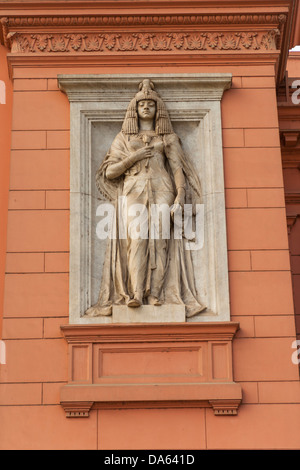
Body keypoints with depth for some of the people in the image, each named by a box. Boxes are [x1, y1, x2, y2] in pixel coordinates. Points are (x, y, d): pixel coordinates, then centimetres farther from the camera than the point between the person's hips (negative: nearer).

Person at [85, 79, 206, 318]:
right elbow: (109, 172, 11)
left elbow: (177, 168, 7)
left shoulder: (169, 138, 18)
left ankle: (155, 293, -21)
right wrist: (134, 157, -1)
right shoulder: (123, 138, 19)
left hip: (162, 191, 0)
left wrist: (180, 196, -9)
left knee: (160, 238, -17)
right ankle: (135, 294, -28)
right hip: (133, 191, 0)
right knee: (137, 238, -19)